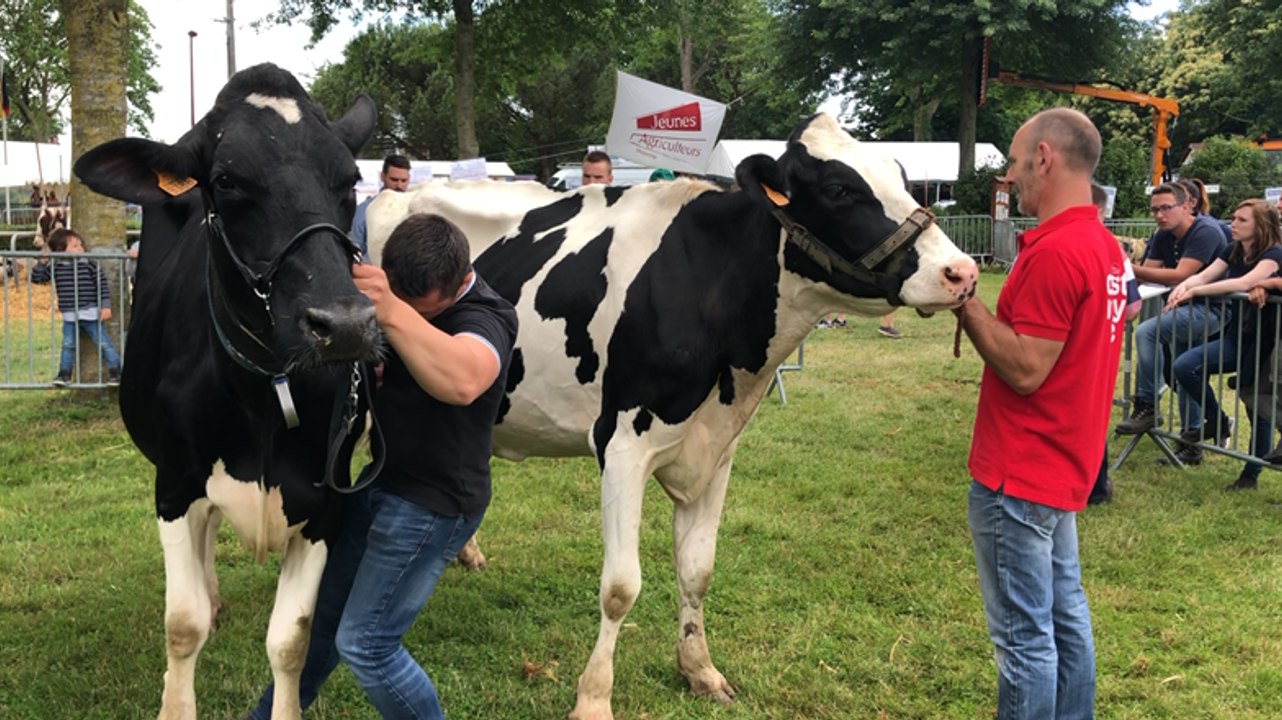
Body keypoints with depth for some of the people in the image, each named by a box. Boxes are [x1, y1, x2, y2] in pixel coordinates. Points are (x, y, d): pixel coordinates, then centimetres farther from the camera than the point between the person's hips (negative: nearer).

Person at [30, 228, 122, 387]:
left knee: (103, 343, 1)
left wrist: (106, 306, -10)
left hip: (91, 314, -3)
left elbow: (102, 285, -6)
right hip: (69, 316, 3)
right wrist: (41, 262, -10)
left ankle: (115, 371, 9)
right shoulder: (56, 267, -1)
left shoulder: (89, 264, -8)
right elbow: (37, 278, 5)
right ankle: (64, 374, 21)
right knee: (68, 345, 10)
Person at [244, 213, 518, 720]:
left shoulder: (481, 316, -25)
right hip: (375, 480, 8)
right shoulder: (400, 288, 0)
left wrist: (394, 315, -58)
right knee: (323, 613, 20)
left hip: (431, 503, -8)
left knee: (364, 643, -3)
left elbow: (462, 382, -49)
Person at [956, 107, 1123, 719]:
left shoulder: (1054, 252, -22)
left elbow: (1025, 369, -22)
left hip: (1016, 476, -10)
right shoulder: (1103, 245, 9)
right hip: (1062, 467, 10)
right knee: (1064, 614, 19)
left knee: (1024, 635, 0)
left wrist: (965, 302, -17)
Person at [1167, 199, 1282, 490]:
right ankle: (1216, 420, 2)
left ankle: (1251, 474, 13)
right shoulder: (1233, 252, 10)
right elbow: (1204, 275, -1)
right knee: (1184, 366, -17)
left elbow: (1245, 282, -29)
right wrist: (1184, 286, -25)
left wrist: (1195, 291, -33)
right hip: (1235, 335, 6)